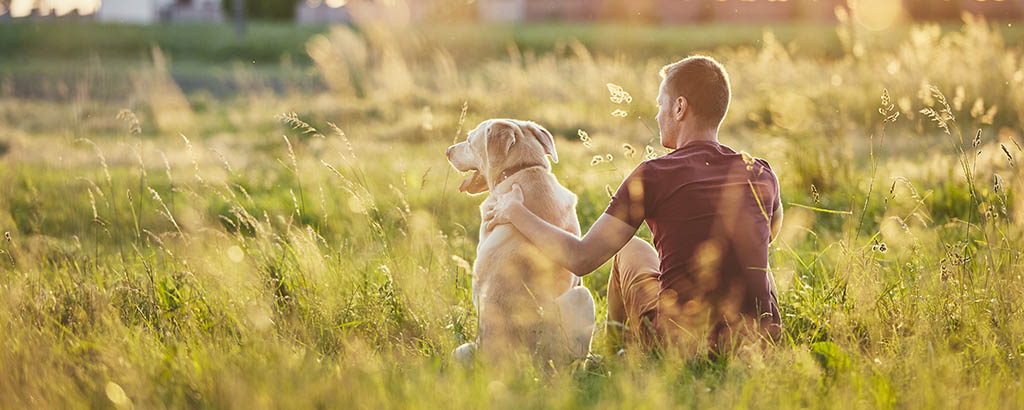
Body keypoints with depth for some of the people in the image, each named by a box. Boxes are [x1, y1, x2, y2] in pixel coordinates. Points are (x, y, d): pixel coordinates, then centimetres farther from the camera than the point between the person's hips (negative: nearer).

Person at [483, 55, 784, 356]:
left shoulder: (654, 175, -12)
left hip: (679, 342, -3)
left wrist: (515, 212, 1)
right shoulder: (762, 175, 1)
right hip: (761, 340, 3)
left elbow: (580, 259, -13)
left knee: (632, 251, 26)